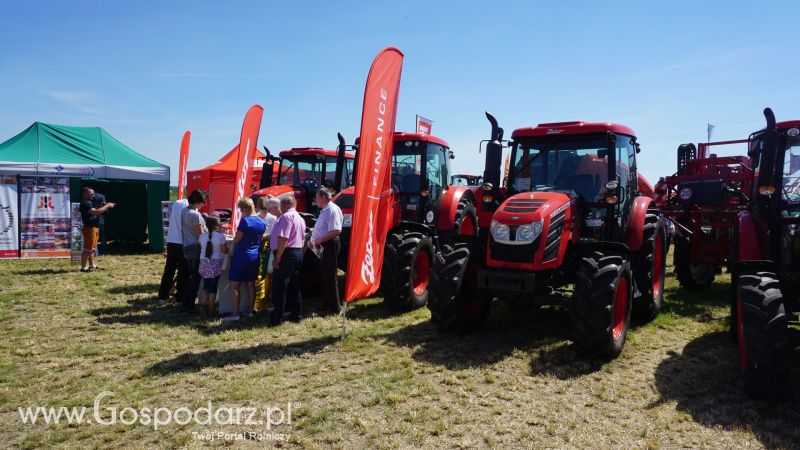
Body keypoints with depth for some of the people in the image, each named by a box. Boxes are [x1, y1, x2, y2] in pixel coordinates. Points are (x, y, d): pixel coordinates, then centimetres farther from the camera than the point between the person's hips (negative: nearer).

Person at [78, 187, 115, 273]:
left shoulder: (89, 203, 18)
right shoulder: (85, 203, -16)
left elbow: (96, 212, 19)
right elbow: (96, 212, -28)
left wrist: (105, 206, 4)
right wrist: (107, 206, -21)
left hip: (94, 228, 11)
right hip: (89, 228, -11)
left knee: (92, 248, 19)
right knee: (88, 249, -7)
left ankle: (92, 265, 29)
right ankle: (83, 267, -2)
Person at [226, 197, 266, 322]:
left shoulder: (245, 221, -16)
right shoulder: (262, 222, 7)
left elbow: (236, 240, -10)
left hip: (241, 256, -8)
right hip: (255, 256, 8)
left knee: (235, 285, -2)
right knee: (250, 284, 14)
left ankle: (235, 314, -4)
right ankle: (250, 311, 18)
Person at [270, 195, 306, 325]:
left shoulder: (286, 216, -13)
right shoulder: (300, 218, 17)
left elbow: (283, 239, -22)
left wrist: (277, 258, -21)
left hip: (287, 253, -9)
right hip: (298, 253, 9)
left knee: (279, 287, -4)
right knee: (294, 286, 14)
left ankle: (277, 318, -2)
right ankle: (296, 315, 19)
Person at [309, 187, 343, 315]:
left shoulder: (333, 210, -16)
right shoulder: (325, 210, 16)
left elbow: (336, 231, -27)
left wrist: (318, 241, -21)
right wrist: (314, 241, 10)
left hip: (329, 245, -10)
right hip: (323, 246, 10)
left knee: (329, 277, -4)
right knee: (324, 276, 16)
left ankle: (333, 308, 4)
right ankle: (326, 304, 27)